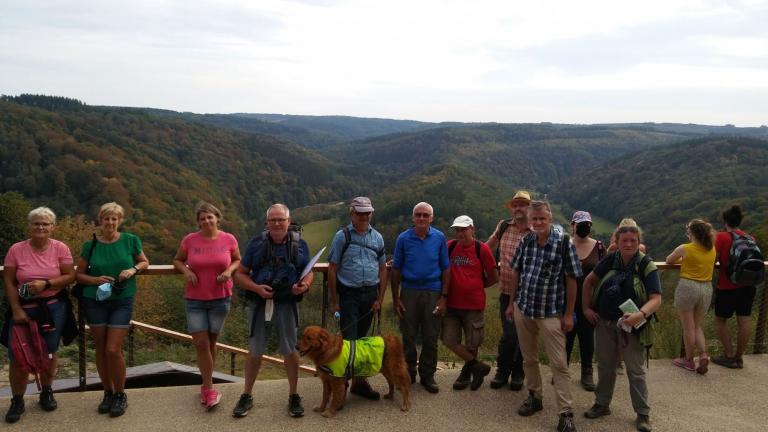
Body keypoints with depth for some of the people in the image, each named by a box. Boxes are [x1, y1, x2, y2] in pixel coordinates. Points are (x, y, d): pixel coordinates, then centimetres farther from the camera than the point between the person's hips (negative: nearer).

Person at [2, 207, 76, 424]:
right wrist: (16, 310, -10)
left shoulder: (60, 248, -5)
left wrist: (46, 284, -21)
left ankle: (46, 392, 32)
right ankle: (17, 400, 17)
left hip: (53, 307, 1)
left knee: (49, 352, 12)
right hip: (24, 308, 0)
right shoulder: (16, 249, -6)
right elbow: (8, 281, -4)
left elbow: (70, 276, -6)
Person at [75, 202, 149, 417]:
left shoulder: (130, 240, -4)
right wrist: (96, 280, -14)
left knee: (113, 350, -6)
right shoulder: (90, 245, -2)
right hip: (94, 301, 2)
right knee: (100, 349, 9)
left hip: (122, 301, -2)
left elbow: (144, 262, 10)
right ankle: (108, 393, 26)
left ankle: (120, 395, 13)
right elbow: (78, 275, 6)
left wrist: (133, 270, -11)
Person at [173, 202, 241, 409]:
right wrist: (186, 271, -12)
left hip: (220, 298, 1)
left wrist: (229, 270, -12)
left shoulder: (229, 239, -5)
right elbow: (177, 260, 9)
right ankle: (209, 389, 7)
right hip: (194, 299, 0)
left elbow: (238, 260, 9)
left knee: (211, 342, 12)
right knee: (200, 343, -5)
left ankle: (206, 386, 28)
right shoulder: (190, 240, -6)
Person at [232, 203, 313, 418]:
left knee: (290, 350, 8)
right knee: (255, 351, 10)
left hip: (286, 304, 0)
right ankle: (247, 396, 26)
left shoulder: (299, 244, 1)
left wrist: (304, 285, -13)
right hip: (259, 303, 0)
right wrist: (256, 288, -17)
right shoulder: (256, 243, -2)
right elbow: (240, 274, 0)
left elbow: (309, 272, 9)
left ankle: (293, 396, 24)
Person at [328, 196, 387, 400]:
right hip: (348, 294, -4)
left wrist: (380, 299, 5)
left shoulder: (377, 237, 7)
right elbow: (332, 269, -4)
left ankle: (359, 380, 22)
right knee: (349, 340, -6)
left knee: (362, 338, 12)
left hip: (370, 294, 4)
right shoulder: (342, 236, -4)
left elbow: (383, 269, 11)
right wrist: (334, 301, -6)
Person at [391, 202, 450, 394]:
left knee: (431, 338, 7)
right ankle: (408, 373, 23)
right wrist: (395, 298, 0)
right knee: (408, 336, 8)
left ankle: (428, 375, 21)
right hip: (409, 291, 0)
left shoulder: (439, 238, -1)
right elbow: (396, 269, 2)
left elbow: (445, 269, 2)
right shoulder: (403, 238, -1)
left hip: (432, 292, 0)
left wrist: (443, 297, -3)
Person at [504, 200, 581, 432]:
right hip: (523, 309, 4)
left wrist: (568, 314, -8)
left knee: (559, 364, -1)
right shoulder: (526, 241, 1)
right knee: (528, 358, 16)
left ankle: (566, 413, 5)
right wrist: (511, 303, 11)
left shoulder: (564, 241, -11)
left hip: (551, 313, -4)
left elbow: (571, 279, -8)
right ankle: (534, 397, 33)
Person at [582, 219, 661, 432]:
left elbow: (656, 299, -19)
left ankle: (642, 414, 22)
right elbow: (589, 281, 8)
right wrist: (586, 307, 4)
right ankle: (602, 404, 34)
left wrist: (641, 315, -37)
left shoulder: (646, 265, -13)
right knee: (605, 366, 17)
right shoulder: (610, 259, -5)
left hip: (631, 326, -3)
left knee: (635, 371, 7)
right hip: (604, 323, 3)